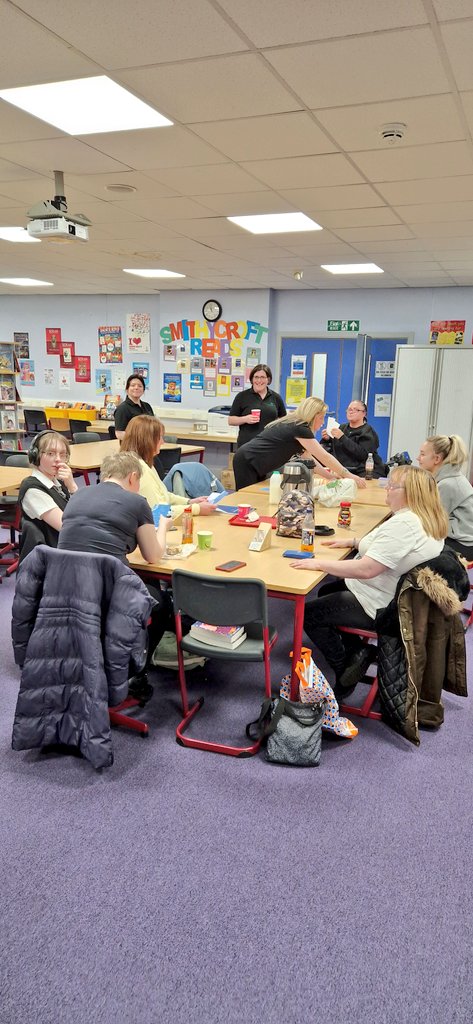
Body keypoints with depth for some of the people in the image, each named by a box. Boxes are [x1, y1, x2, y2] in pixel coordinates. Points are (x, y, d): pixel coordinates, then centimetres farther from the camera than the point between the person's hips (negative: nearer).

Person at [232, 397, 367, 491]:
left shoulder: (294, 425, 12)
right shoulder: (300, 428, -17)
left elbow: (308, 457, 15)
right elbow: (324, 457, -17)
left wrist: (330, 475, 9)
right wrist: (349, 476, -13)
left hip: (254, 463, 10)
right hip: (247, 462, -10)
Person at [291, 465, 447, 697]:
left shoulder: (404, 523, -29)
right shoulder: (427, 520, 4)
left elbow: (366, 569, -33)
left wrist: (319, 564, -27)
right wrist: (354, 542, 10)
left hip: (380, 606, -11)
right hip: (398, 596, 11)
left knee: (309, 614, -1)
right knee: (326, 592, 25)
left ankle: (345, 669, 7)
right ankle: (354, 653, 15)